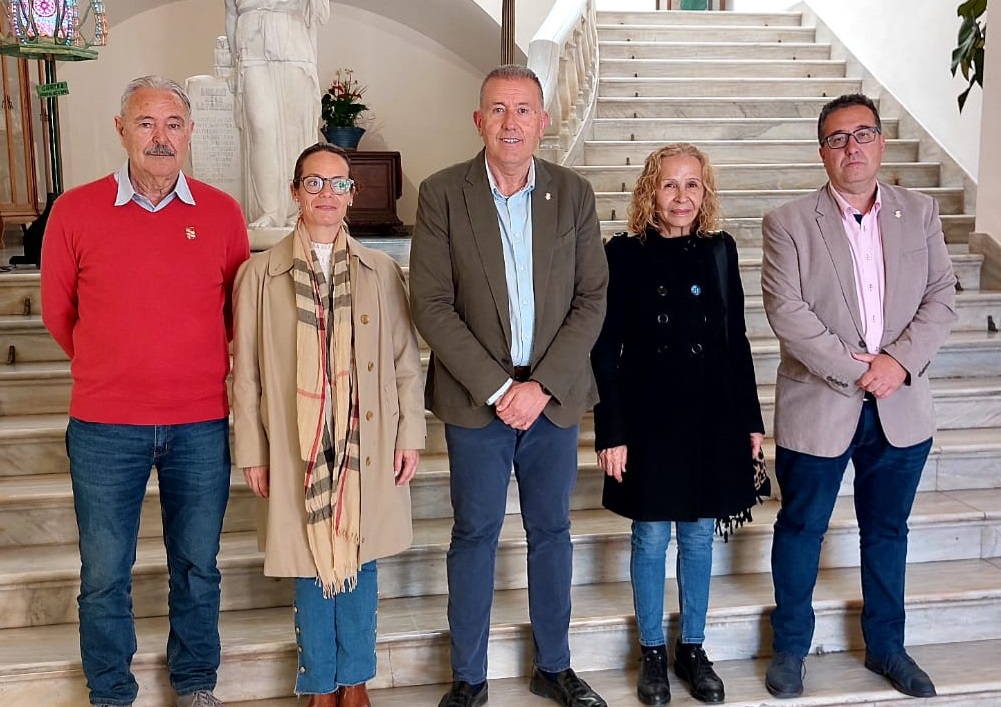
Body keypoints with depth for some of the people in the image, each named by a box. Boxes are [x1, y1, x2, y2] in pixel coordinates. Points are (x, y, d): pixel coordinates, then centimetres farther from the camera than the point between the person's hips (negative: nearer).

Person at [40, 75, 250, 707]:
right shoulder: (75, 211, -3)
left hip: (201, 425, 1)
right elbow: (58, 312, 9)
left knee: (198, 566, 14)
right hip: (104, 426, -1)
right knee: (104, 575, 9)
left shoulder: (222, 213, -1)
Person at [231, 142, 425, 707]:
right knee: (312, 567, 9)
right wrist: (251, 451, 0)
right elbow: (246, 371, 1)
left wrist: (411, 435, 2)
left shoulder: (382, 272, 2)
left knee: (360, 562, 11)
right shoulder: (261, 274, -1)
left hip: (368, 447, 1)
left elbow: (406, 362, 4)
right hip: (298, 448, -1)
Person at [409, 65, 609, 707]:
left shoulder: (574, 194, 2)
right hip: (476, 399, -2)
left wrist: (542, 385, -10)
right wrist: (497, 388, -13)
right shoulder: (442, 194, -4)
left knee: (552, 531, 13)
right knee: (475, 534, 7)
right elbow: (431, 305, -9)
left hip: (554, 397, 2)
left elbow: (592, 300, 0)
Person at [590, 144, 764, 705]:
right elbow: (606, 350, -6)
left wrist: (751, 420, 8)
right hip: (649, 418, -3)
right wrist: (612, 432, -10)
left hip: (712, 416, 3)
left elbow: (736, 339, 8)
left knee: (699, 537, 13)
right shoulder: (625, 253, -6)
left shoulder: (719, 250, 4)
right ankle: (653, 653, 25)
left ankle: (693, 650, 29)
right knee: (651, 539, 8)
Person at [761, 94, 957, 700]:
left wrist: (901, 359, -13)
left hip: (902, 407, 3)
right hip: (819, 406, -3)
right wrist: (852, 370, -17)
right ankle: (790, 647, 28)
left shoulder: (920, 212, 5)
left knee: (887, 530, 16)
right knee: (801, 529, 10)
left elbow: (942, 297, 2)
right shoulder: (790, 222, -5)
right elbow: (786, 309, -13)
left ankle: (886, 646, 34)